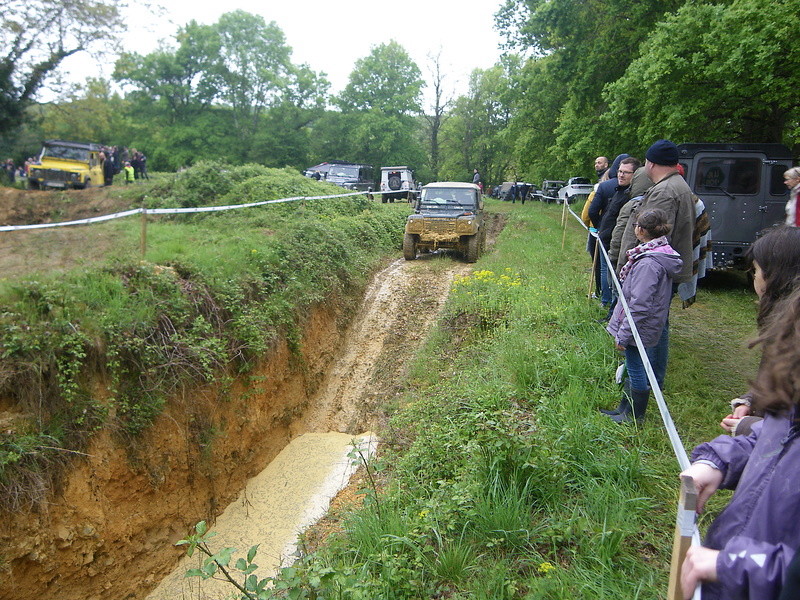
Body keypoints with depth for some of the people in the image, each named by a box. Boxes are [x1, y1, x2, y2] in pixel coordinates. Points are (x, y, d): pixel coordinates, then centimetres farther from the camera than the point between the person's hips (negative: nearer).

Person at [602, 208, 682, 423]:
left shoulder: (648, 263, -26)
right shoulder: (662, 253, 5)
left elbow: (639, 306, -26)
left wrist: (623, 335, -19)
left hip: (640, 328, -9)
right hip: (650, 326, 9)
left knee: (637, 370, 6)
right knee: (633, 368, 20)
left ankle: (635, 417, 22)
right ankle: (625, 409, 35)